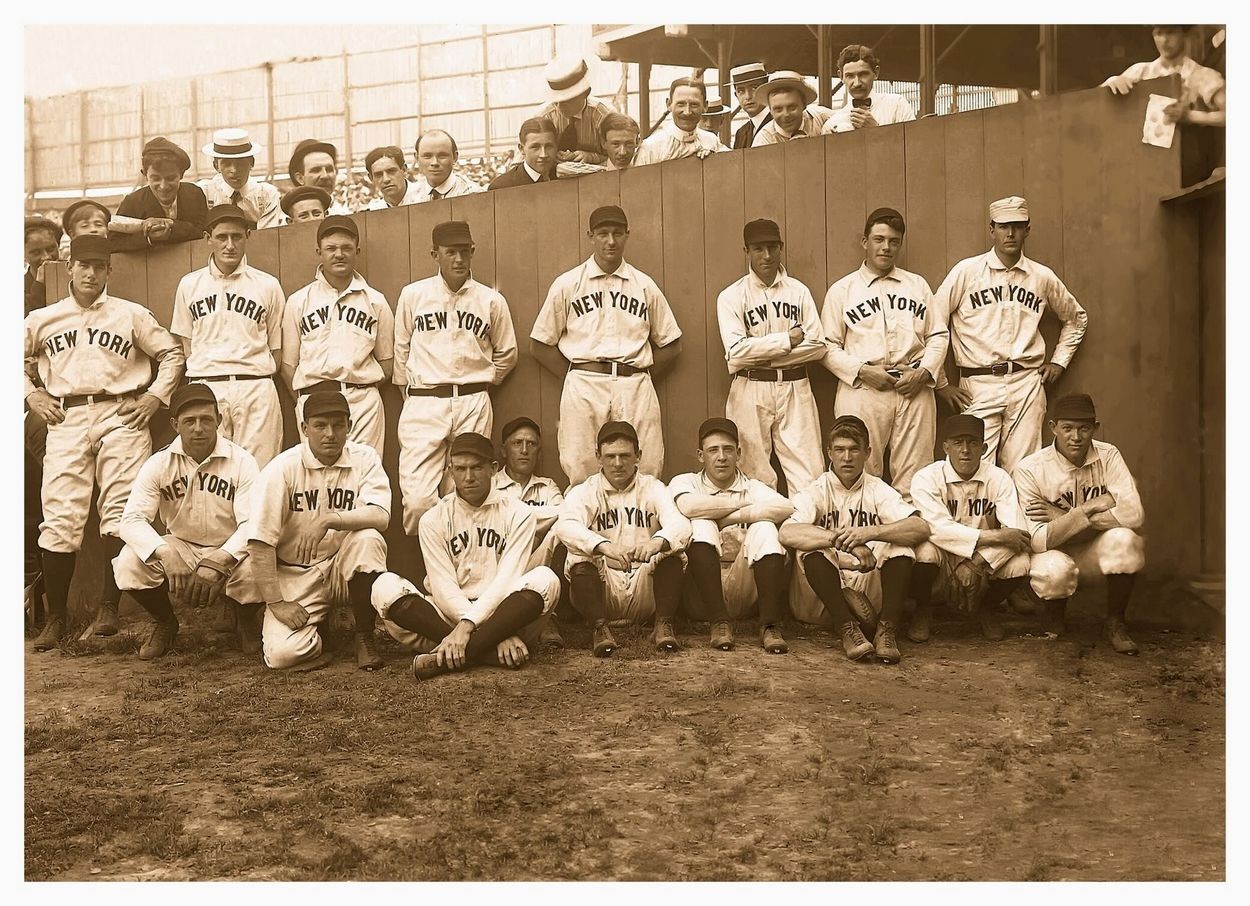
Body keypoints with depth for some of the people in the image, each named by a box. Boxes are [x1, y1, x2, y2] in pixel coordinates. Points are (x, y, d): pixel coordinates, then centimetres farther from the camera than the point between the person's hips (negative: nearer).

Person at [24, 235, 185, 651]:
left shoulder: (131, 315, 7)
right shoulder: (41, 319, 13)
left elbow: (171, 353, 11)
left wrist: (155, 396, 0)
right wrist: (32, 394, 10)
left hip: (120, 416, -1)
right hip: (66, 418, 2)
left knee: (121, 513, -8)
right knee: (59, 518, -2)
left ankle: (109, 607, -1)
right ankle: (56, 617, 7)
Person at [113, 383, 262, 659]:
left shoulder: (242, 462, -13)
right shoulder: (159, 463, -7)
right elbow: (132, 519, -16)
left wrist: (218, 561, -38)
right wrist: (166, 554, -36)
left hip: (229, 553, -2)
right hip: (179, 548, 2)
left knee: (256, 572, -35)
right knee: (128, 565, -26)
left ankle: (244, 619, 5)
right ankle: (165, 623, 7)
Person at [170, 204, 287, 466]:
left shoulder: (268, 285, 8)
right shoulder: (189, 284, 12)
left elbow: (277, 349, 10)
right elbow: (186, 345, 14)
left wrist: (256, 382, -1)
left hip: (256, 390, -1)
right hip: (204, 388, 1)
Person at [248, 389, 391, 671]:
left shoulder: (364, 458, -5)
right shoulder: (282, 468, -11)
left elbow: (380, 516, -20)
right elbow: (260, 542, -13)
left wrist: (328, 519, -34)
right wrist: (276, 602, -17)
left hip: (345, 565, 1)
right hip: (295, 574, -1)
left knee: (368, 539, -31)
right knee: (282, 653, -22)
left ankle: (365, 637, -11)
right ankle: (320, 627, 16)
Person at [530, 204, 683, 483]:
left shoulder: (645, 286, 13)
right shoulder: (567, 284, 8)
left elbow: (671, 344, 18)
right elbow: (540, 344, 10)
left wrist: (637, 376, 8)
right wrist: (575, 378, 3)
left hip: (635, 390, 1)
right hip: (583, 389, -1)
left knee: (645, 473, -3)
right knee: (581, 472, -5)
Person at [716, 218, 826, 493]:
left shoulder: (799, 291, 8)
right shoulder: (731, 296, 0)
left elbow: (818, 346, -1)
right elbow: (736, 351, -13)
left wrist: (763, 355, -9)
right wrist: (788, 340, -9)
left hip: (795, 389, 2)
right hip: (751, 391, -2)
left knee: (809, 476, -2)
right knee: (756, 477, 3)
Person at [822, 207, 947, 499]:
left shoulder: (917, 285, 16)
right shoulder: (842, 290, 7)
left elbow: (939, 335, 15)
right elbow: (828, 346, 3)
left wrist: (924, 371, -3)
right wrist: (862, 371, -10)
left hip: (914, 389, 2)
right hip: (862, 390, -2)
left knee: (913, 477, 2)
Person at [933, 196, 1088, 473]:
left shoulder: (1043, 277, 11)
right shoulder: (967, 271, 1)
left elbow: (1076, 318, 29)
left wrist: (1060, 360, 17)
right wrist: (941, 384, -2)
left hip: (1027, 385, 3)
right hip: (978, 386, -3)